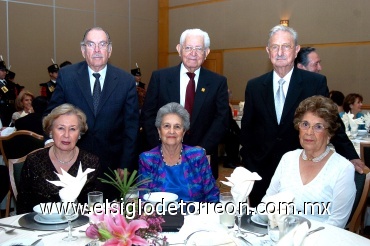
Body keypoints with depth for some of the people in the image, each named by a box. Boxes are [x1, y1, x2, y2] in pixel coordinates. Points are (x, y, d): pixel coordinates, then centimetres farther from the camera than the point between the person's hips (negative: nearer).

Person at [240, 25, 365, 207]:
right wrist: (249, 167, 4)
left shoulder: (316, 82, -5)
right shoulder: (254, 86, 1)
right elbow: (247, 129, 6)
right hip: (262, 173, 2)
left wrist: (350, 157, -5)